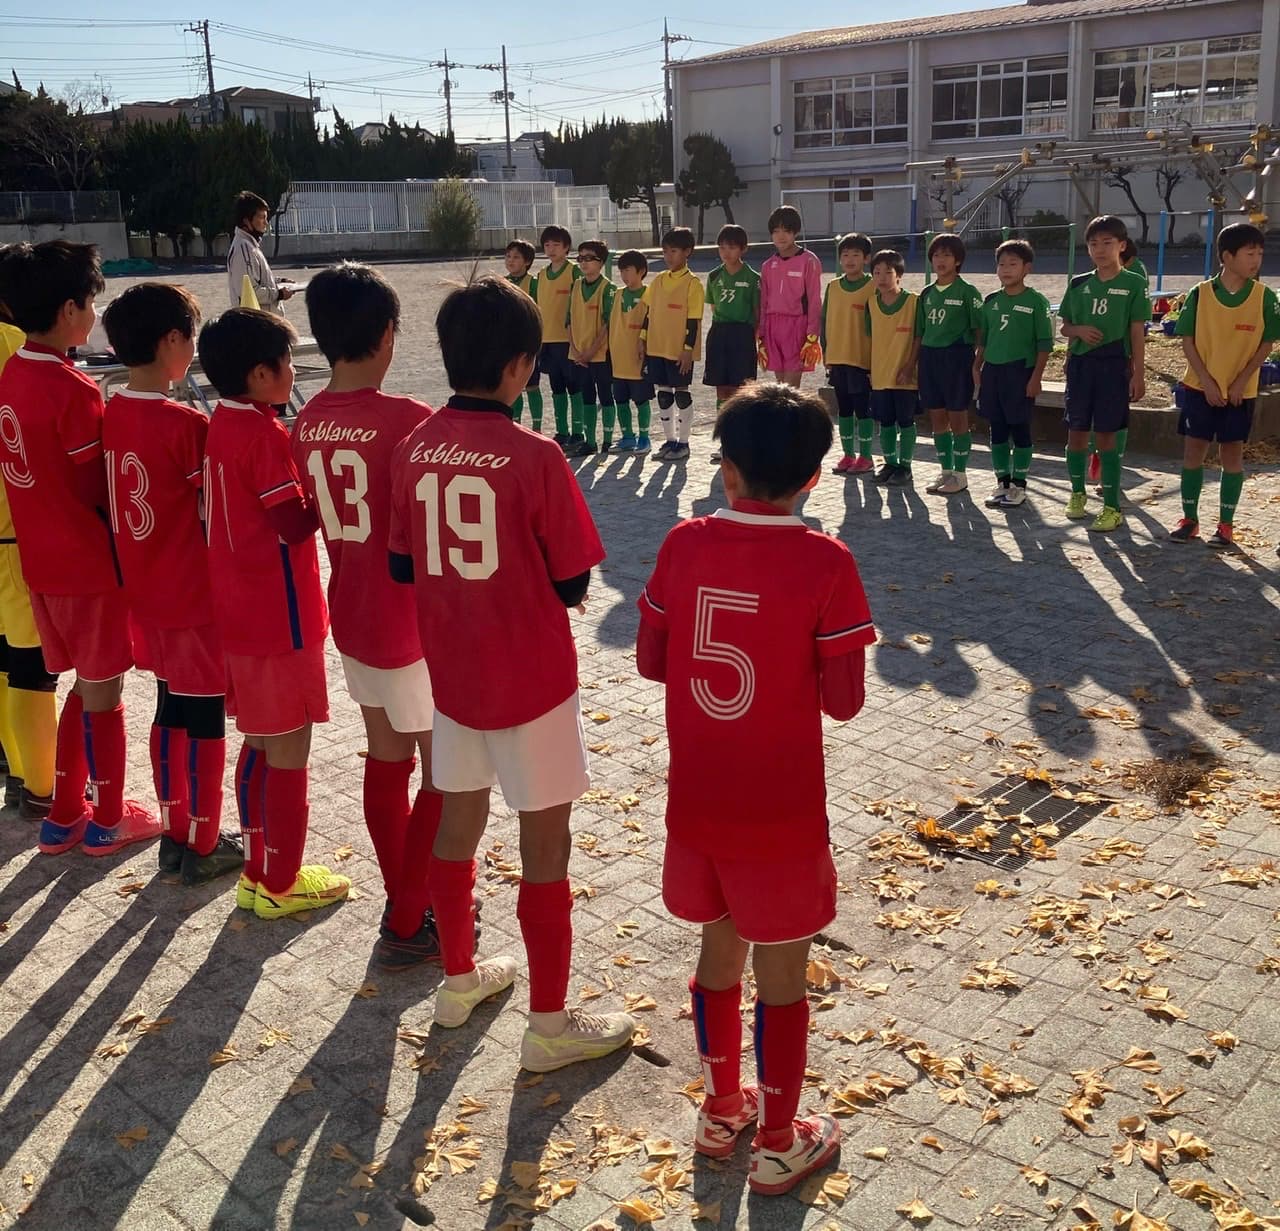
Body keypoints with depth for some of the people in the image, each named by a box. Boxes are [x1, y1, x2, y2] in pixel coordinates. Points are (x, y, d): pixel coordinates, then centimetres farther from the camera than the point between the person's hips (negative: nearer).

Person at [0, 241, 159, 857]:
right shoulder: (75, 390, -20)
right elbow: (98, 490, -16)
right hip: (88, 563, -7)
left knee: (85, 687, 20)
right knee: (103, 694, 8)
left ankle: (64, 816, 30)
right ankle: (107, 821, 22)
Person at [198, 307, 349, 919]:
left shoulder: (223, 423, 8)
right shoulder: (264, 433, -19)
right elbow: (297, 526, -20)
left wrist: (301, 471, 4)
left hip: (240, 610, 9)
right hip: (279, 616, -9)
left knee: (260, 745, 18)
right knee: (288, 751, 4)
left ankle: (258, 870, 29)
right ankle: (281, 884, 15)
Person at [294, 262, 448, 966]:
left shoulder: (307, 424, 1)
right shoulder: (407, 420, -21)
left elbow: (315, 517, 9)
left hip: (352, 617, 7)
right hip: (412, 624, -7)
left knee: (386, 760, 19)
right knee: (445, 772, 7)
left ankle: (404, 901, 31)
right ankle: (407, 927, 15)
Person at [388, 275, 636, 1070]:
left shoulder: (414, 450, -3)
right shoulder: (535, 457, -19)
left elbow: (403, 568, 4)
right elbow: (572, 585, -12)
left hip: (450, 669, 6)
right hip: (529, 676, -6)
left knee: (459, 823, 20)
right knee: (546, 845, 6)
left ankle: (461, 980, 39)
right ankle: (550, 1024, 18)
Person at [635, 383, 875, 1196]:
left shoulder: (685, 544, -6)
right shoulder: (824, 561, -16)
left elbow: (651, 661, 2)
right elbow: (843, 702, -14)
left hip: (696, 802, 4)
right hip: (781, 814, -4)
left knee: (720, 953, 22)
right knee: (782, 978, 14)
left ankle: (721, 1112, 40)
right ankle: (778, 1145, 30)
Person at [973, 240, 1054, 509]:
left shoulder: (1036, 302, -6)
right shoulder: (991, 301, 9)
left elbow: (1045, 344, -7)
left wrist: (1036, 377, -12)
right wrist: (976, 368, 9)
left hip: (1020, 371, -5)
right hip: (992, 370, 5)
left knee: (1020, 429, 2)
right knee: (997, 429, 9)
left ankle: (1019, 485, 10)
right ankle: (1002, 482, 19)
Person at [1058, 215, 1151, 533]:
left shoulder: (1133, 284, -2)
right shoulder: (1078, 284, 7)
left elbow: (1137, 333, -3)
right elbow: (1064, 327, 13)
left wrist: (1139, 375, -6)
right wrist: (1079, 330, -9)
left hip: (1113, 365, -3)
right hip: (1080, 363, 3)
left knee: (1105, 436, -3)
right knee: (1076, 433, 9)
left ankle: (1112, 507, 4)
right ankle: (1077, 493, 29)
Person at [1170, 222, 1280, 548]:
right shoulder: (1200, 293, -5)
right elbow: (1187, 341, -4)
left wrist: (1241, 381, -10)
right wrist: (1208, 382, -10)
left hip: (1241, 390, 0)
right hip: (1200, 387, 0)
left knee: (1232, 452, 3)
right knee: (1193, 449, 3)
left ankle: (1226, 524, 10)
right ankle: (1189, 519, 15)